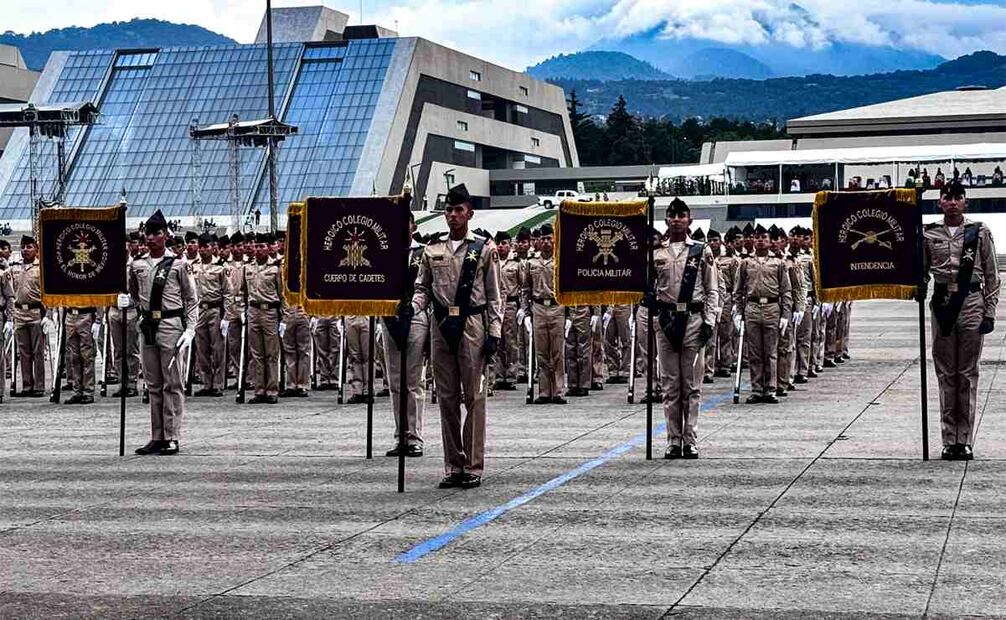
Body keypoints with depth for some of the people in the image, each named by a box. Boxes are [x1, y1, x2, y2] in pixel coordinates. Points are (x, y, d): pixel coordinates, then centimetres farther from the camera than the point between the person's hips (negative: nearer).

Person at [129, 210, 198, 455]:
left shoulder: (176, 264, -2)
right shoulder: (137, 265, 10)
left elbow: (190, 299, 1)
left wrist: (190, 329, -6)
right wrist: (126, 301, 0)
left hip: (170, 325, -5)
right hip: (148, 325, 5)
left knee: (172, 384, -3)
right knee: (153, 384, 9)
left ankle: (172, 438, -1)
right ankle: (157, 437, 14)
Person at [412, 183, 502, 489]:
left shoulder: (484, 249, 2)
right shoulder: (432, 249, 11)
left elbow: (495, 296, 2)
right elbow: (422, 289, 15)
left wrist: (494, 334, -5)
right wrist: (411, 308, -6)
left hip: (473, 325, -4)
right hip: (441, 326, 4)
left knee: (474, 396, -4)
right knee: (446, 397, 6)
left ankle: (474, 466, 1)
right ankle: (453, 466, 12)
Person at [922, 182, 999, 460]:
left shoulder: (980, 232, 3)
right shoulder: (929, 234, 6)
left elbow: (992, 276, 4)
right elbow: (922, 269, 13)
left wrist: (990, 312, -2)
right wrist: (919, 287, -9)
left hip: (971, 303, -1)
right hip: (941, 303, 1)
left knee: (968, 374, 1)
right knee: (945, 374, 4)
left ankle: (965, 440, 5)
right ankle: (949, 440, 8)